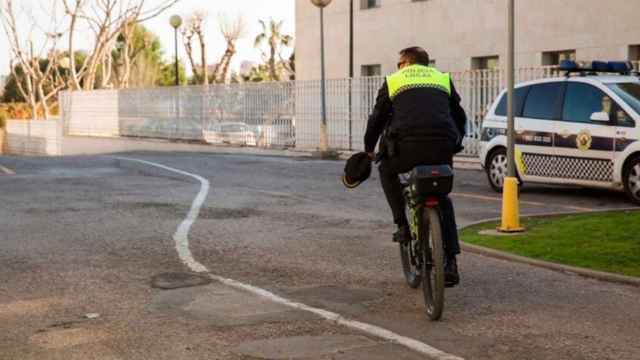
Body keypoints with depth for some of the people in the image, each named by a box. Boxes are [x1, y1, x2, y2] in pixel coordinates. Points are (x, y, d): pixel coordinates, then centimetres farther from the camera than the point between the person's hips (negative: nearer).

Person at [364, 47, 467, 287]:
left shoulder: (393, 80, 20)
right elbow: (460, 117, 31)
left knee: (387, 170, 31)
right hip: (443, 149, 3)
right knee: (443, 198, 22)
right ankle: (450, 263, 12)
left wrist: (369, 149, 34)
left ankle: (402, 225, 17)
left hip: (407, 146, -2)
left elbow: (377, 118, 21)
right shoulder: (443, 78, 26)